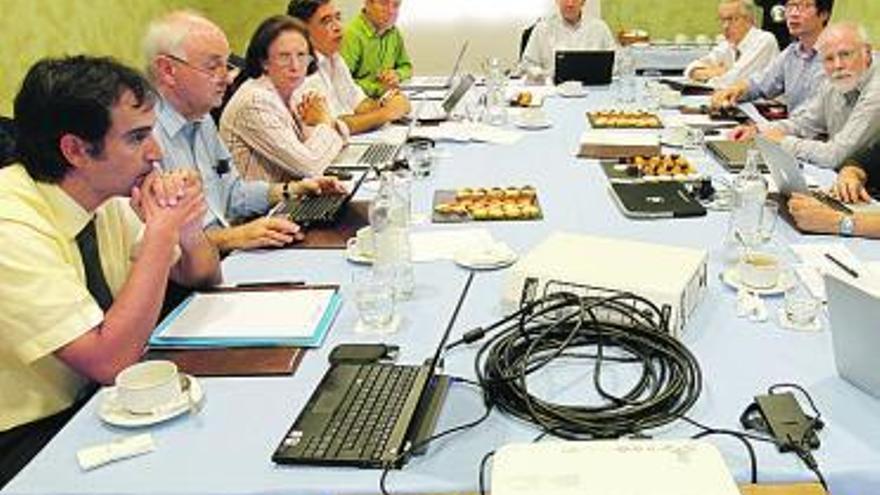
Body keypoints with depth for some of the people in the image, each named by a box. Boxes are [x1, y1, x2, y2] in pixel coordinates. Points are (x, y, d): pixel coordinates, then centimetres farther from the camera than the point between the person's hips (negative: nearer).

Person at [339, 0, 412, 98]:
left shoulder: (394, 32, 6)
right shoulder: (352, 34, -18)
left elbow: (406, 67, 19)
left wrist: (397, 75, -3)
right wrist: (377, 88, -16)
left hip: (384, 98, 8)